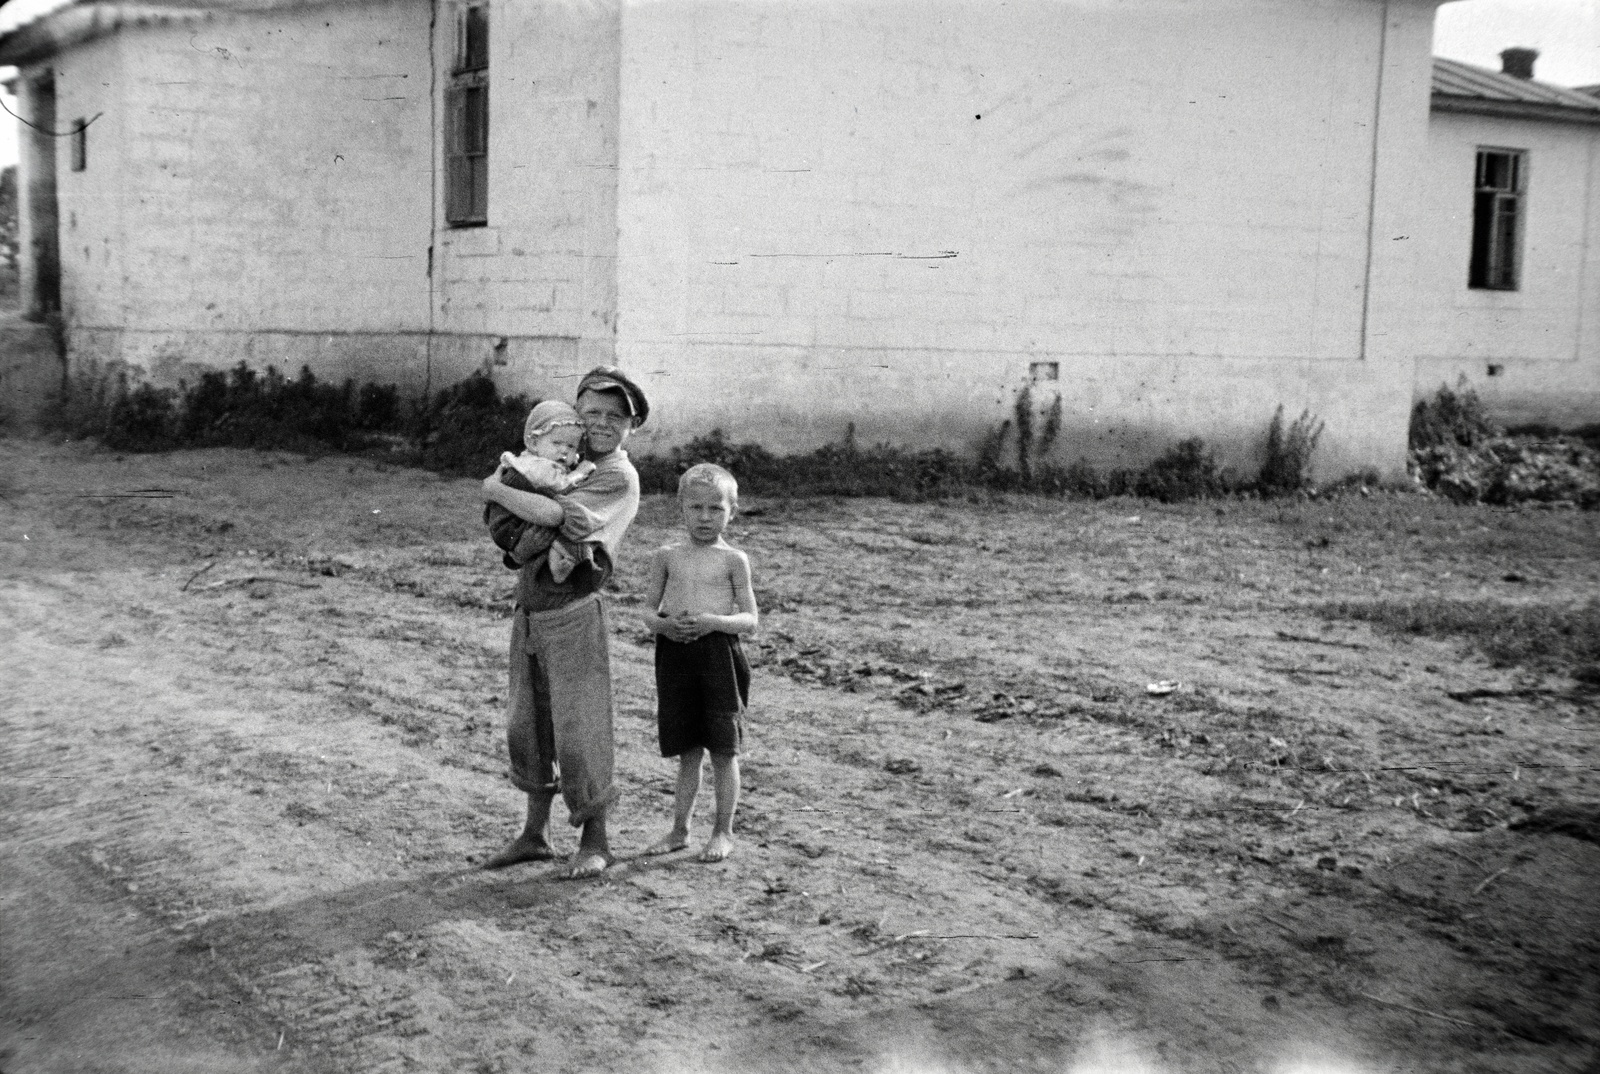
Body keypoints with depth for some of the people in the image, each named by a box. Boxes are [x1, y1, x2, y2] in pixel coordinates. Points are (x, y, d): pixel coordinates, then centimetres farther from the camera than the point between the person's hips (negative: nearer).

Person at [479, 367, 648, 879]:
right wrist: (559, 523, -14)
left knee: (578, 735, -1)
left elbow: (550, 513, -22)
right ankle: (535, 834, 27)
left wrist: (496, 489, -7)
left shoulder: (619, 479, -10)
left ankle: (594, 841, 15)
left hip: (574, 615, -7)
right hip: (528, 611, 7)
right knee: (527, 728, 13)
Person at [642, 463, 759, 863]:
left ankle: (723, 832, 13)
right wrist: (662, 624, -11)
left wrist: (714, 621, -18)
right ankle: (680, 829, 21)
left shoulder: (732, 560, 1)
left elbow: (751, 618, -2)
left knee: (723, 749, 1)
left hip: (718, 654, -3)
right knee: (687, 750, 11)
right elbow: (649, 609, 11)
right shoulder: (666, 557, 9)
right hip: (675, 654, 3)